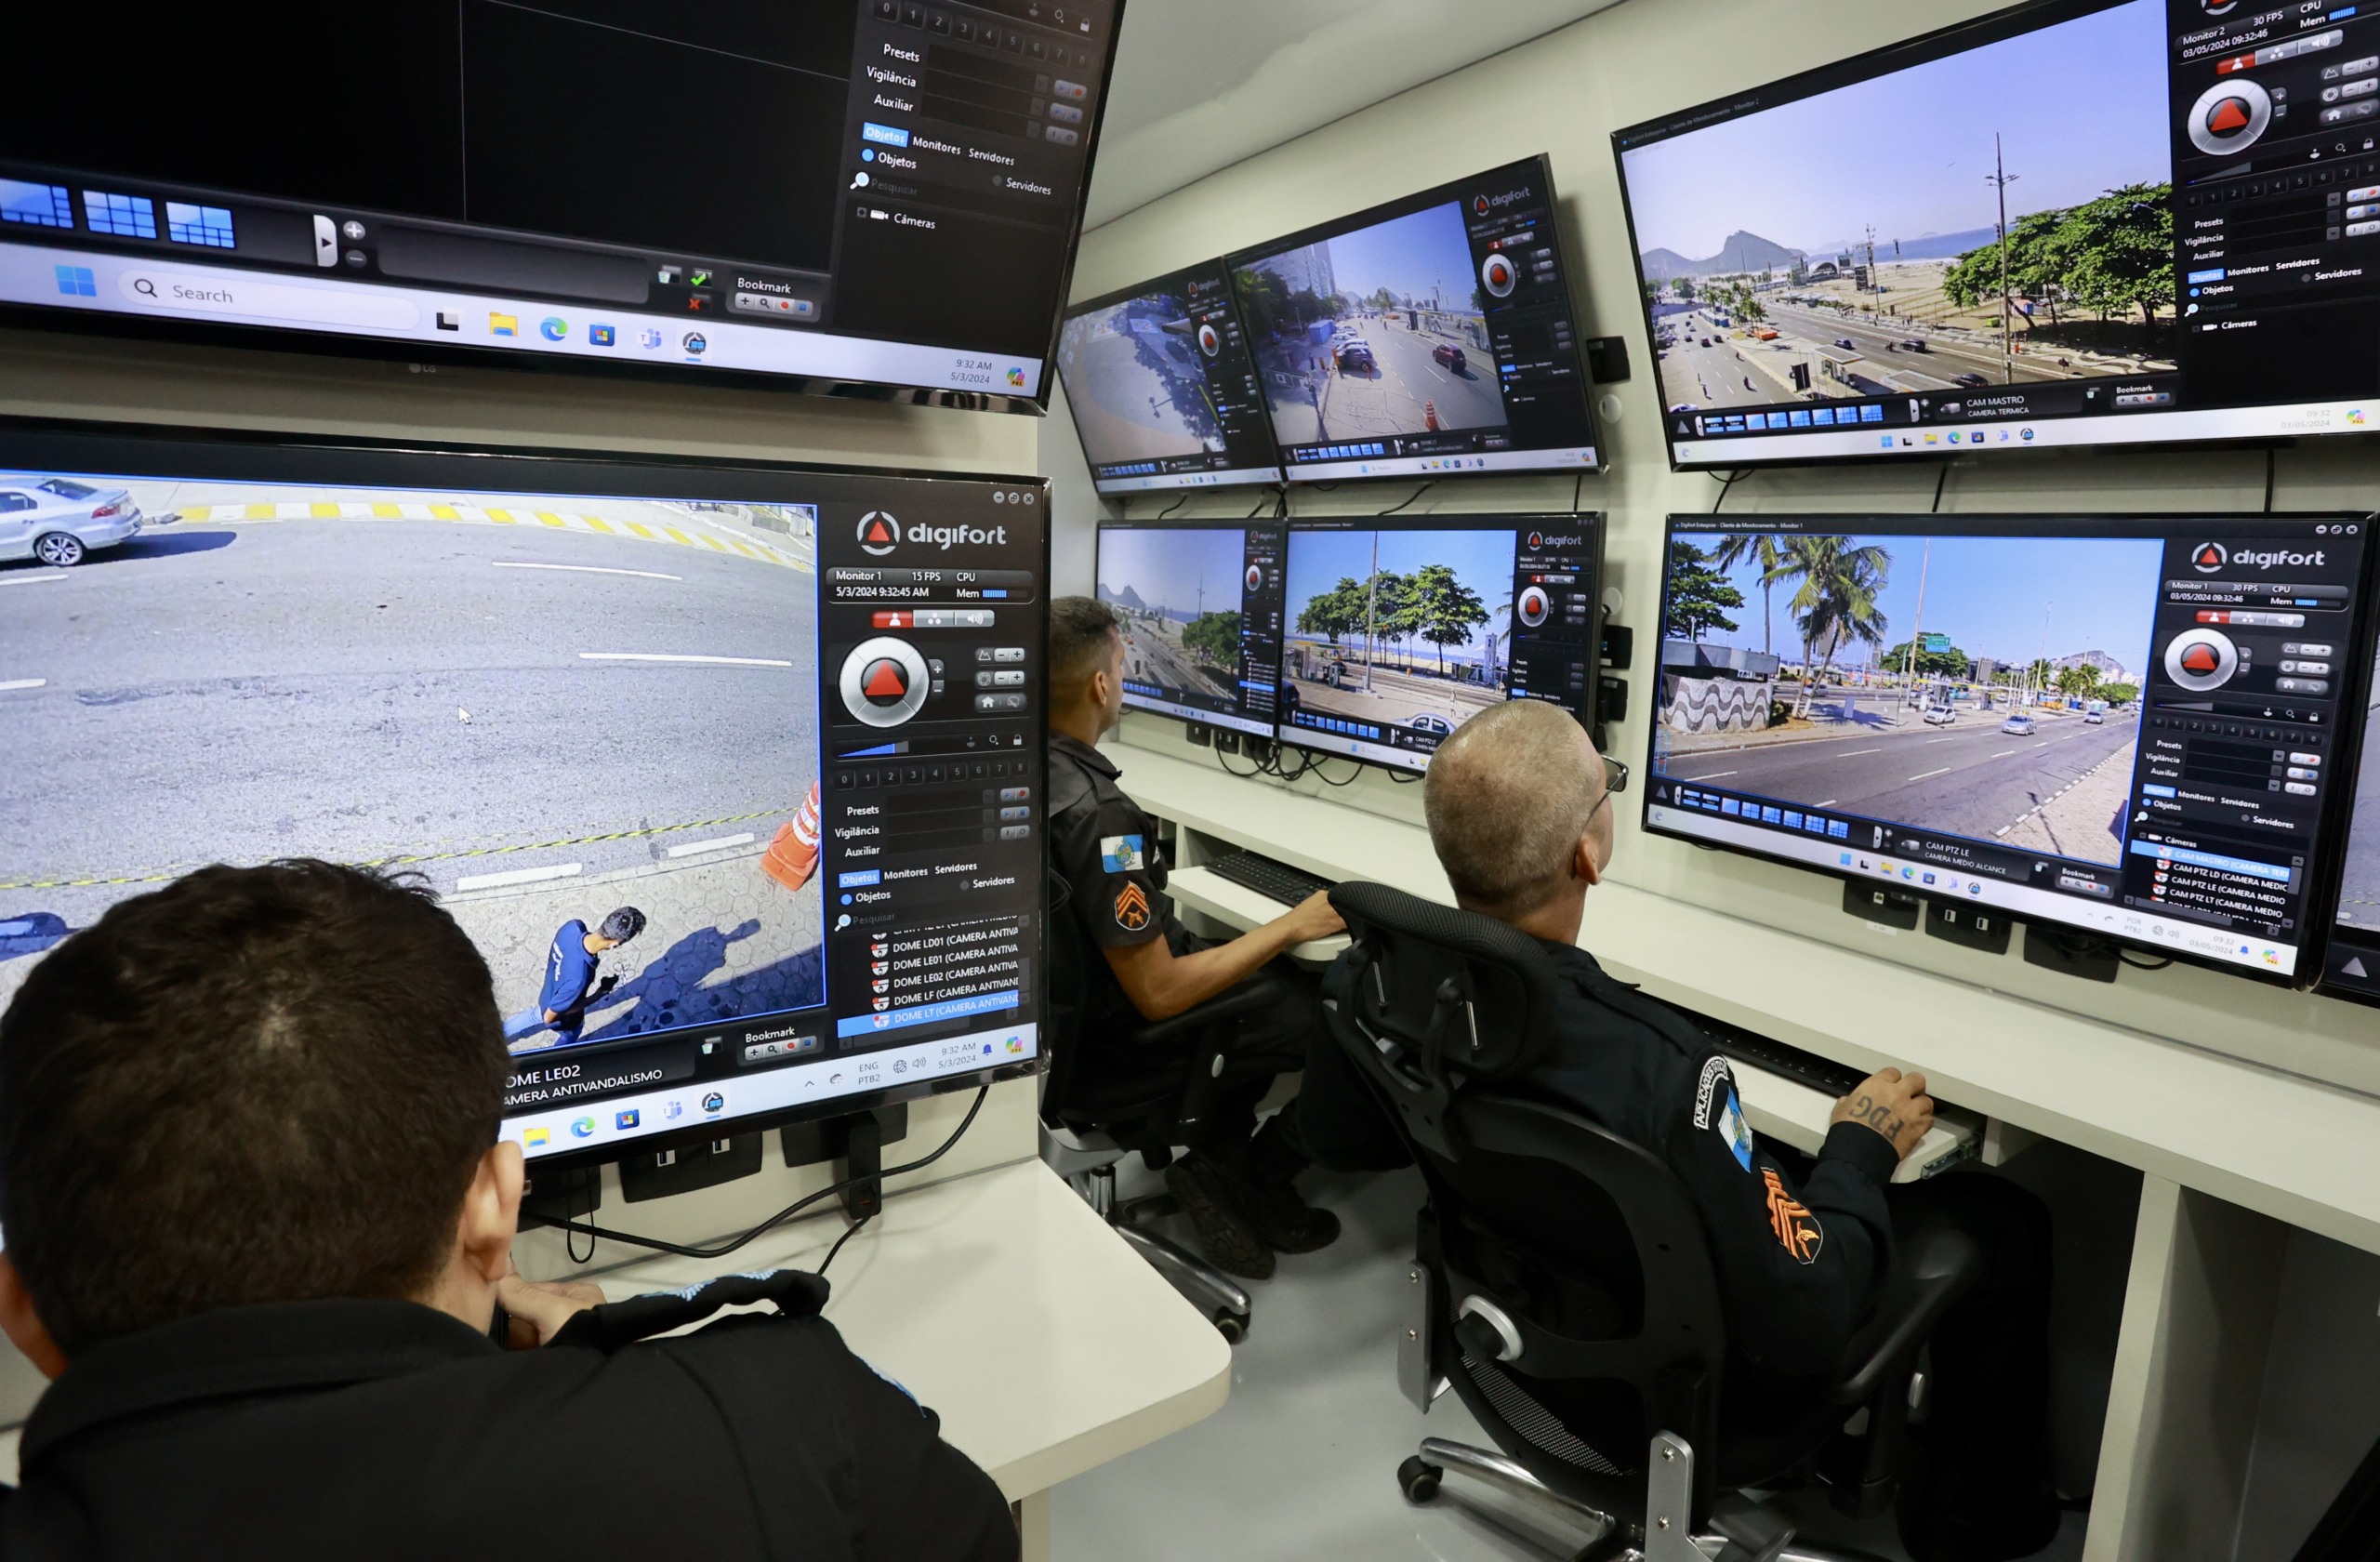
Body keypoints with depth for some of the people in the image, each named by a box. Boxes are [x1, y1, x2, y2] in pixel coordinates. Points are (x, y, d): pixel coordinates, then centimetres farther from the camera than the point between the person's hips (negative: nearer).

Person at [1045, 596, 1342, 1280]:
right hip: (1122, 1036, -9)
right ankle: (1251, 1182, 16)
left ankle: (1219, 1156, 22)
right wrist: (1290, 927, -20)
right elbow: (1158, 994, -29)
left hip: (1056, 999, 9)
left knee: (1280, 980, 25)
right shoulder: (1096, 815, -34)